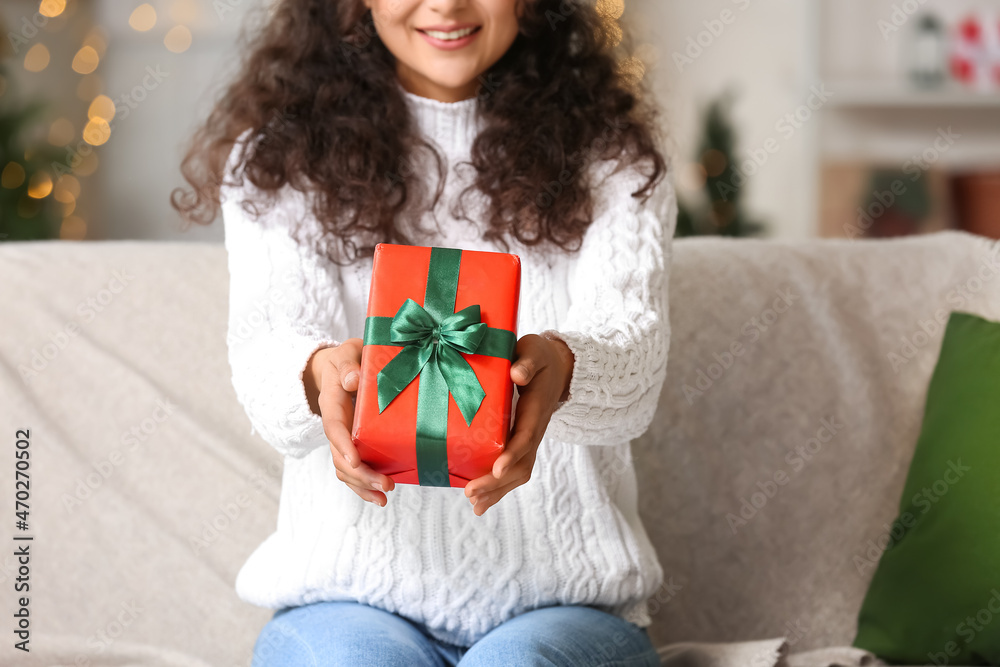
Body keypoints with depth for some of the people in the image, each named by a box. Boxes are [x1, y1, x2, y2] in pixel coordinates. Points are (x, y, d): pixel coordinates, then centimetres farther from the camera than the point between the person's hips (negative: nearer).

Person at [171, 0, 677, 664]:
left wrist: (559, 367, -38)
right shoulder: (275, 157, 7)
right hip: (346, 600, 1)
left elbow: (635, 349, -12)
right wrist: (320, 373, -36)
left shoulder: (611, 153, 7)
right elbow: (263, 350, -10)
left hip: (562, 601, 0)